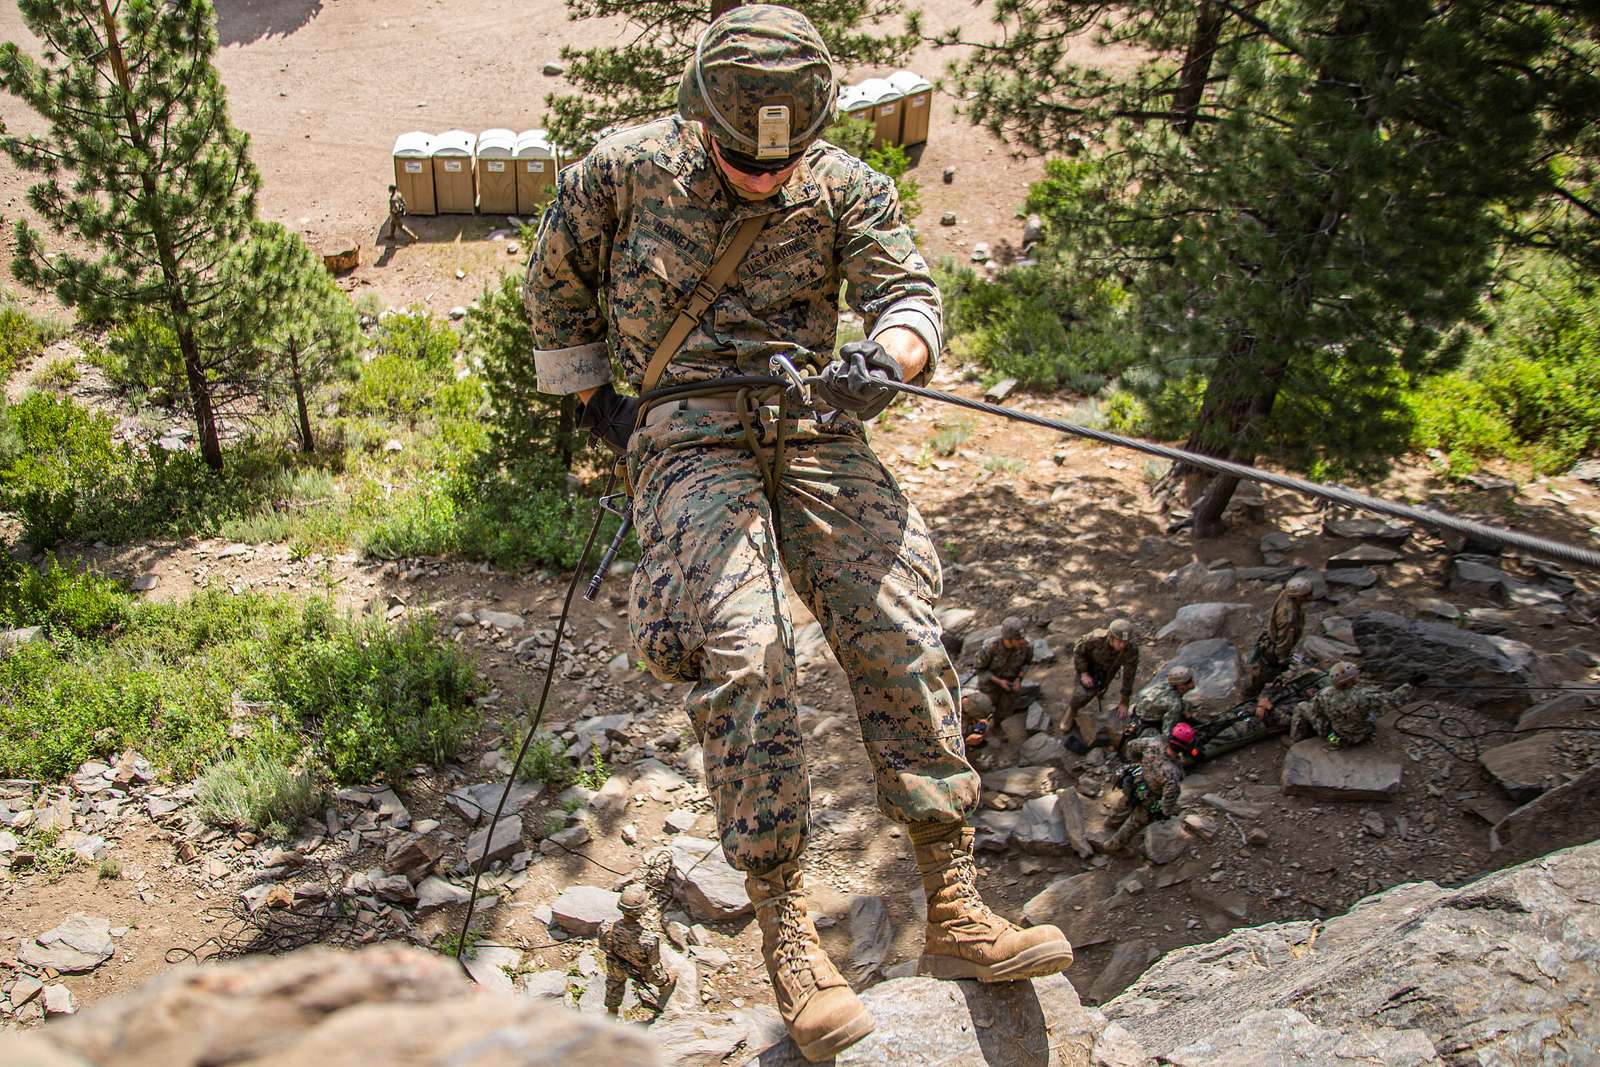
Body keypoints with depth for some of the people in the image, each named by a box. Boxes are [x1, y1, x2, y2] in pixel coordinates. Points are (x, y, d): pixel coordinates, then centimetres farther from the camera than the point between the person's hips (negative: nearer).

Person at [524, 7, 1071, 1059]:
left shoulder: (846, 184, 5)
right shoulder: (627, 168, 2)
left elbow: (910, 290, -4)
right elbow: (555, 281, 16)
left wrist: (886, 357, -28)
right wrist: (590, 395, 15)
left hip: (813, 427, 2)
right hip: (689, 433, -2)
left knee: (902, 636, -14)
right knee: (744, 652, -23)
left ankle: (956, 913, -9)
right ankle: (785, 928, -13)